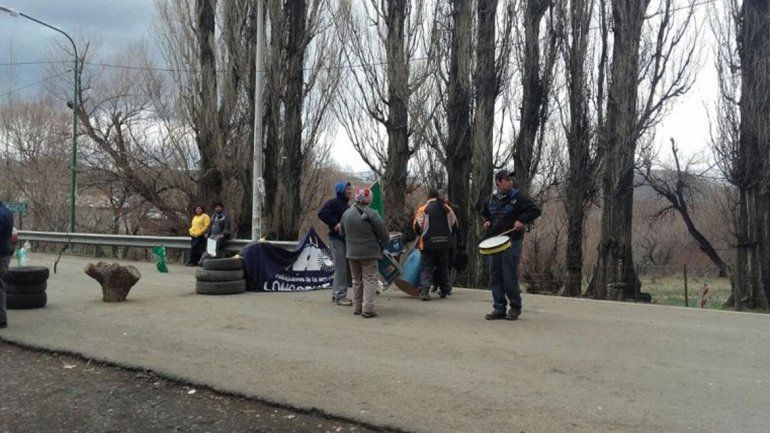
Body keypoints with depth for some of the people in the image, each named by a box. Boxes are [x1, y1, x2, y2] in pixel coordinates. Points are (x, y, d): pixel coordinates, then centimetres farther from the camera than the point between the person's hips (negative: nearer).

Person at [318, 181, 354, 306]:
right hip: (337, 239, -9)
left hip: (346, 239, 9)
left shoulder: (346, 205, 20)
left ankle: (336, 294, 21)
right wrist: (335, 224, -24)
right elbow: (321, 213, -21)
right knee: (341, 268, -8)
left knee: (346, 268, 12)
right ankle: (340, 296, -3)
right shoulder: (333, 203, -8)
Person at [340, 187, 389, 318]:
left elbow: (342, 233, 13)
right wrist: (381, 246, 6)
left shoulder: (346, 213, 3)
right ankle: (367, 309, -7)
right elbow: (383, 234, -12)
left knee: (357, 280, 17)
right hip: (369, 253, -5)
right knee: (369, 280, -1)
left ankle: (357, 307, 20)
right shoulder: (372, 214, -15)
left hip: (352, 253, 5)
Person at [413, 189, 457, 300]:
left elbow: (417, 226, -7)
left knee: (426, 267, 0)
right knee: (443, 267, 17)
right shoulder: (447, 208, 6)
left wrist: (420, 235, 13)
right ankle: (444, 290, 25)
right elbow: (454, 225, 11)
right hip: (444, 244, 3)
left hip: (428, 243, -3)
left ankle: (424, 290, -15)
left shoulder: (423, 209, -5)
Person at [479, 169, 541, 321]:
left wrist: (522, 220, -15)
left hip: (511, 242, -5)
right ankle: (499, 308, 12)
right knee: (495, 277, 5)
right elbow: (484, 213, 30)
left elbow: (535, 210, -4)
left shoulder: (517, 197, -3)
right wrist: (486, 222, 10)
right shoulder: (490, 199, 12)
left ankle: (515, 308, 10)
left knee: (510, 276, -5)